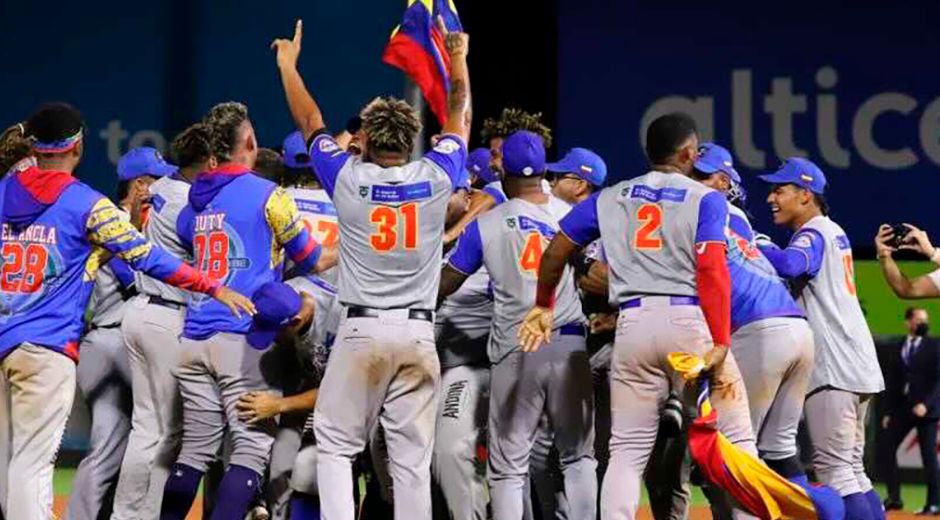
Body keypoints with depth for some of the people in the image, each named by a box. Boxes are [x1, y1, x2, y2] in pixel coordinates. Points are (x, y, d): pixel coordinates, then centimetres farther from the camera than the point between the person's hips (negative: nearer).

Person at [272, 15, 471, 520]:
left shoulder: (348, 179, -3)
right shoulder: (435, 178, 0)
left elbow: (310, 121, 13)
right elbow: (459, 119, 18)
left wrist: (288, 63, 27)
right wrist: (458, 60, 33)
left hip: (361, 330, -2)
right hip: (418, 332, 2)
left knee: (335, 444, 5)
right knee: (412, 457, 2)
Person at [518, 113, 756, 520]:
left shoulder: (609, 199, 15)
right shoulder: (705, 199, 3)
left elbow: (556, 251, 17)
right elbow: (712, 269, -10)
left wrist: (543, 305, 34)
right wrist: (719, 345, -14)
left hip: (633, 323, 3)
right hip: (690, 320, -3)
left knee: (628, 450, 7)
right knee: (734, 440, 3)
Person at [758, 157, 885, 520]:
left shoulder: (813, 234, -8)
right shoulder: (834, 232, 22)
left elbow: (789, 264, -29)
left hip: (834, 369, -10)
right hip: (858, 366, 10)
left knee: (833, 469, -11)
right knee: (851, 469, 13)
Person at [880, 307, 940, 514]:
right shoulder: (898, 350, 12)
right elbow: (892, 381, 12)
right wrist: (888, 411, 7)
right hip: (902, 406, 5)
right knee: (888, 449, -2)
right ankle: (894, 497, 4)